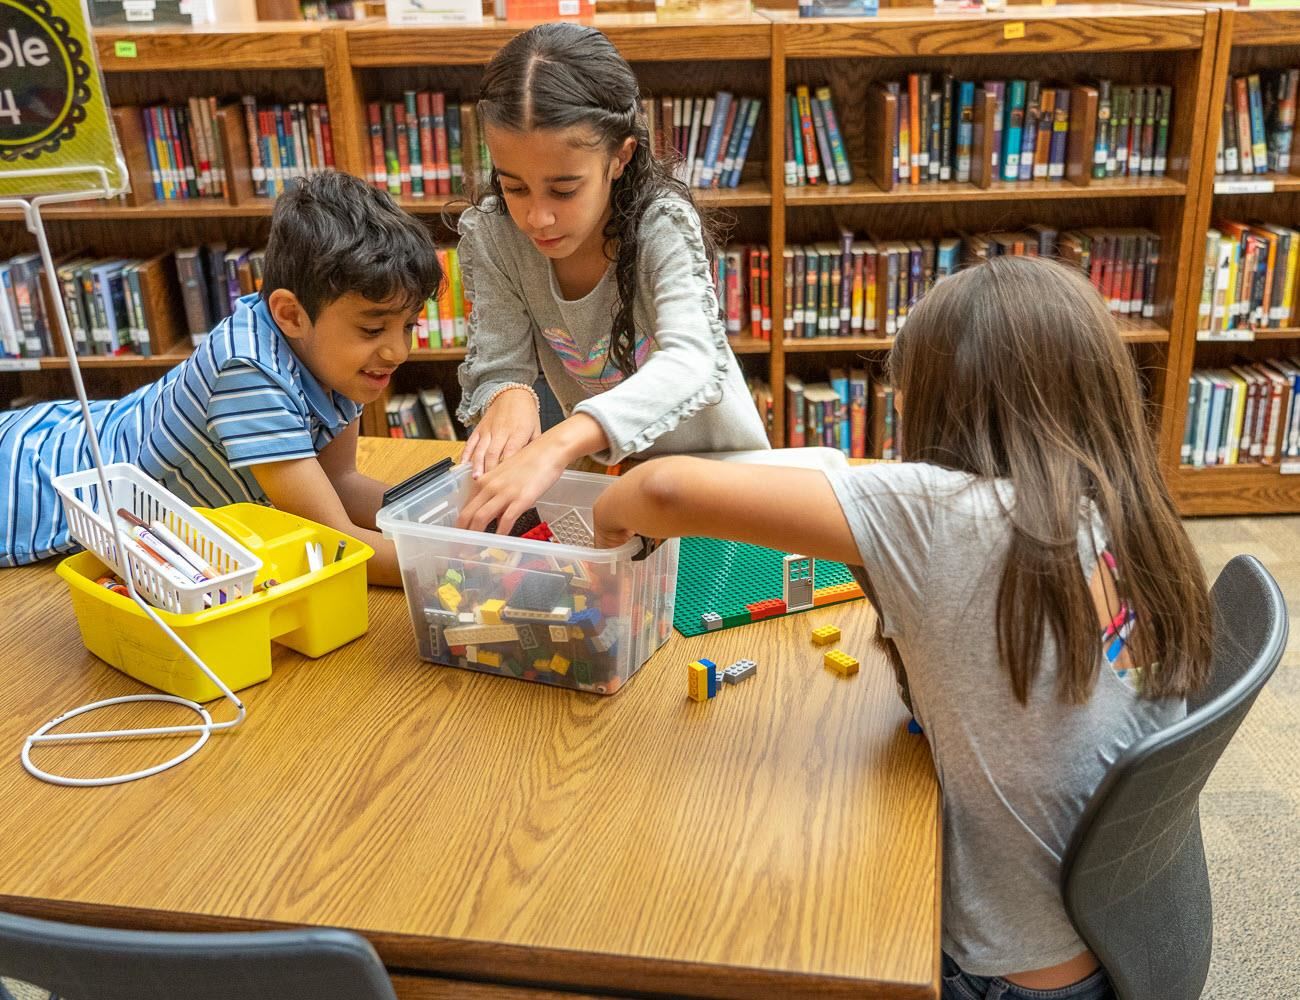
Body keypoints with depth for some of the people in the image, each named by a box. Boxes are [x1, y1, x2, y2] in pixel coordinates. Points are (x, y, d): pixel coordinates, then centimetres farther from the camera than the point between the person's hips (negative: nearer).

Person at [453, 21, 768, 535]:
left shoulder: (662, 224, -26)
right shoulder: (489, 235, -16)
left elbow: (690, 363, -42)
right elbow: (497, 364, -13)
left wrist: (557, 444, -58)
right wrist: (508, 396, -41)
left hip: (713, 459, -2)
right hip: (599, 461, 3)